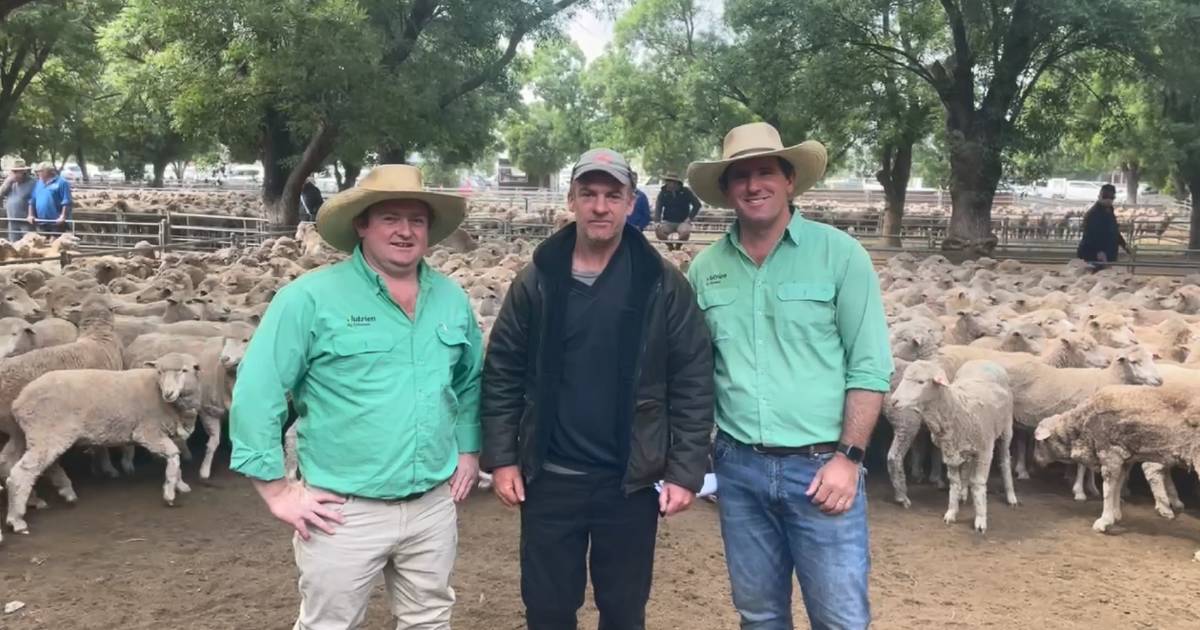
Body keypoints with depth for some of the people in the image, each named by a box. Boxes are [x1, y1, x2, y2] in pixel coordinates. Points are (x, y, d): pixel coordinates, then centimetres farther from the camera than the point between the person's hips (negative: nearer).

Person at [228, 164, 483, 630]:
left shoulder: (452, 299, 5)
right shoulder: (310, 298, -12)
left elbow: (471, 379, 19)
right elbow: (257, 392, -12)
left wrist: (469, 449, 12)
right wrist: (277, 489, -11)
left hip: (433, 506, 5)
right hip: (345, 512, -4)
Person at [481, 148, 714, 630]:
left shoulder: (663, 285, -4)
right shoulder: (536, 280, 0)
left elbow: (693, 382, -4)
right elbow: (502, 372, 3)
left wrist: (685, 471, -8)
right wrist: (500, 457, -2)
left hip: (630, 481, -1)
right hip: (549, 479, 1)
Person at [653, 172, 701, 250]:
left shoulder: (685, 192, -3)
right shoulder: (663, 193, -1)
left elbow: (697, 204, -1)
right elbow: (658, 208, -7)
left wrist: (690, 218, -9)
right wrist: (657, 222, -23)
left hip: (682, 222, -1)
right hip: (668, 222, 1)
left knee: (685, 232, -34)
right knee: (658, 231, -29)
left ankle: (678, 246, -1)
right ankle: (670, 246, 1)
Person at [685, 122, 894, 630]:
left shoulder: (839, 254, -5)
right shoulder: (705, 269, 4)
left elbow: (870, 366, -6)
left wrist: (848, 457, -11)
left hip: (821, 466, -3)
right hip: (738, 467, 3)